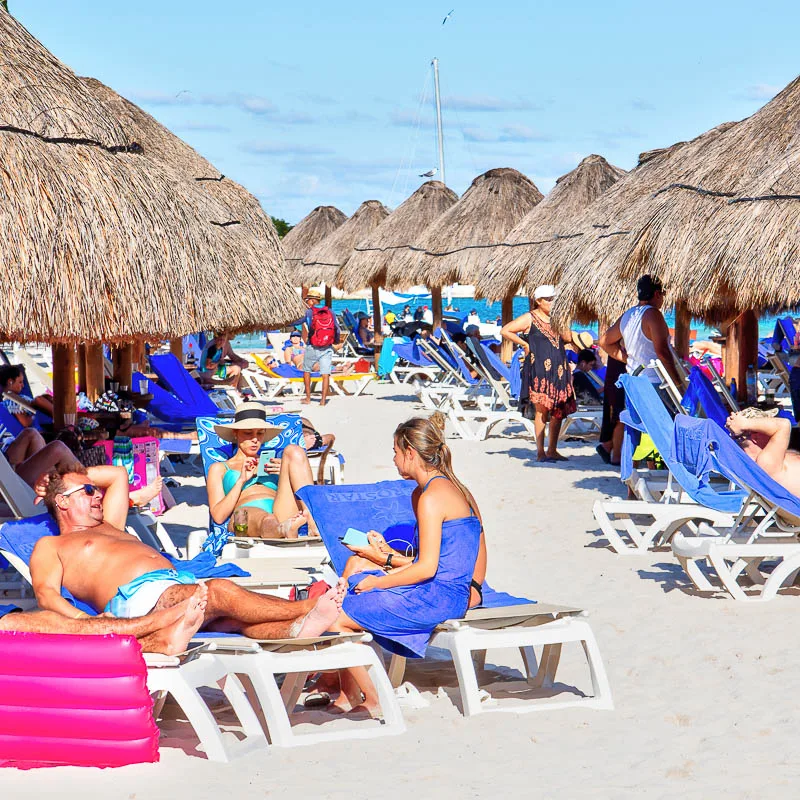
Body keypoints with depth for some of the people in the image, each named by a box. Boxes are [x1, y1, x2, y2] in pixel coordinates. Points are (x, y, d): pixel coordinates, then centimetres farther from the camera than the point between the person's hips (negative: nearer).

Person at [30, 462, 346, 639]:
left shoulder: (108, 528, 41)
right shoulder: (49, 547, 18)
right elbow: (46, 594, -1)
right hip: (136, 596, -8)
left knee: (235, 617, -26)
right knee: (220, 591, -32)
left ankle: (297, 629, -54)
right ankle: (307, 607, -42)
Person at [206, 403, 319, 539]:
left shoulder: (272, 465, 37)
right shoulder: (219, 469, 29)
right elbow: (218, 516, 13)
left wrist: (285, 473, 7)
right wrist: (241, 480, 5)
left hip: (283, 515, 3)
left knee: (293, 451, -16)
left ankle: (313, 523, -38)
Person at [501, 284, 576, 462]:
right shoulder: (530, 318, -1)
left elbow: (567, 338, 9)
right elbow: (505, 331, -4)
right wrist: (524, 344, -4)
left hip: (559, 368, 5)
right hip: (539, 369, -5)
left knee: (559, 411, 3)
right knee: (542, 409, -6)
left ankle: (552, 450, 12)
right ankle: (540, 451, -1)